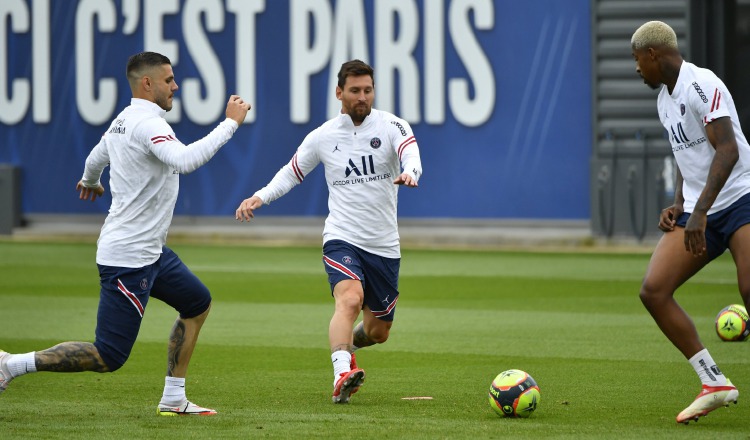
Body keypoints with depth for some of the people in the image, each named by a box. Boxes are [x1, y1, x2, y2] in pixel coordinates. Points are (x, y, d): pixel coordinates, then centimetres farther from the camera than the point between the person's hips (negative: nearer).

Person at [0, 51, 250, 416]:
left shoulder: (123, 121, 12)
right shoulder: (147, 123, -19)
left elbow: (95, 159, 30)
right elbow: (185, 160, -36)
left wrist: (89, 181, 53)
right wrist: (230, 123, -29)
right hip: (128, 258, -11)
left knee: (198, 303, 22)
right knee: (108, 357, -10)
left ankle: (173, 399, 23)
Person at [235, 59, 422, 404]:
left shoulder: (391, 126, -3)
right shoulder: (323, 136, 3)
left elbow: (411, 153, -24)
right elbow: (292, 172, 18)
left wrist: (409, 173, -47)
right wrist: (261, 196, 2)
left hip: (384, 246, 2)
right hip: (342, 239, -2)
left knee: (379, 331, 14)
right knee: (350, 298, -32)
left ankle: (349, 341, 49)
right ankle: (342, 373, -46)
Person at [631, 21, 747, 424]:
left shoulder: (702, 85, -13)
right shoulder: (664, 99, 17)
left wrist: (699, 212, -28)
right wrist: (679, 205, 10)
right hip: (697, 214, 9)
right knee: (653, 291, -8)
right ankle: (714, 384, -3)